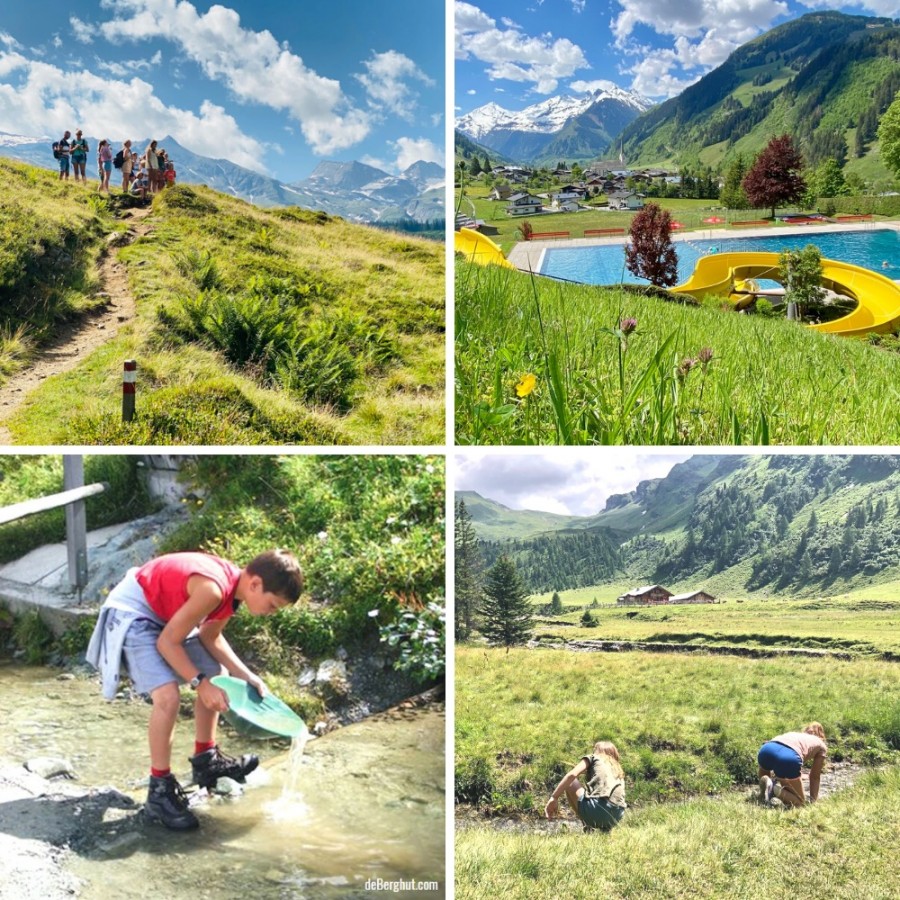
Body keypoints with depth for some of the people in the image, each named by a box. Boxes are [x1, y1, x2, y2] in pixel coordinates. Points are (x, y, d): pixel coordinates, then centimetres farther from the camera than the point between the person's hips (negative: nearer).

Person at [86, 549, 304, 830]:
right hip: (132, 612, -10)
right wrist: (200, 683, -21)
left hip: (166, 613, 10)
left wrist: (246, 676, 2)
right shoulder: (212, 589, -33)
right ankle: (160, 791, -8)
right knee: (168, 695, -23)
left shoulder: (235, 586, -5)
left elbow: (210, 636, 8)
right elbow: (168, 641, -25)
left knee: (214, 677, 17)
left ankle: (206, 760, 33)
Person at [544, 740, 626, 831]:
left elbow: (572, 775, 0)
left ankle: (588, 826, 11)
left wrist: (553, 798, -1)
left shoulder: (593, 758, 16)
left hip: (599, 807, -7)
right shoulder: (618, 769, 31)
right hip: (617, 816, 7)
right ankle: (604, 828, 11)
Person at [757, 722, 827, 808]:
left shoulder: (794, 734, 42)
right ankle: (776, 789, -12)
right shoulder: (821, 746, 31)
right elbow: (815, 776, 30)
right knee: (800, 802, 14)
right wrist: (813, 800, 40)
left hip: (765, 750, 5)